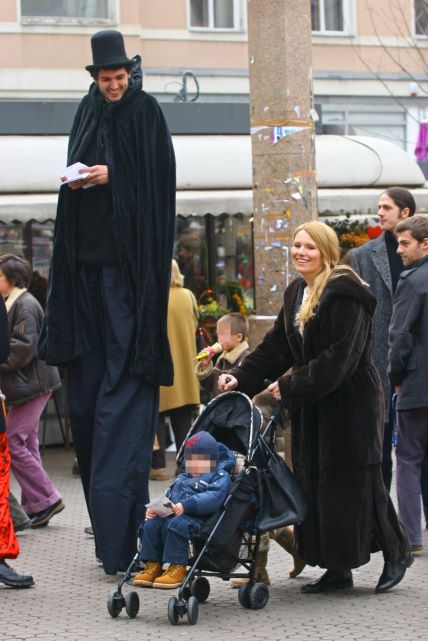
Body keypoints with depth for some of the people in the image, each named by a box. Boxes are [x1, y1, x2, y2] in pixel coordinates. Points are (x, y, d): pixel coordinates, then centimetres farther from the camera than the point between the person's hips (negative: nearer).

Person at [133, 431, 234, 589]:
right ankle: (153, 565, -16)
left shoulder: (220, 477, 6)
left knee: (175, 525, -35)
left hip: (196, 517, -7)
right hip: (169, 514, 7)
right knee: (151, 525, -19)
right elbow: (168, 496, 29)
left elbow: (213, 497, -13)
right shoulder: (182, 478, 34)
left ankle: (177, 568, -31)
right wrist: (154, 508, 5)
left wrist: (186, 505, -26)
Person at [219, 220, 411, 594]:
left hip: (350, 405, -8)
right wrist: (241, 378, 0)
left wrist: (291, 386, -19)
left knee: (353, 482, -3)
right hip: (311, 405, 8)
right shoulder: (296, 293, 12)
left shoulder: (345, 294, -16)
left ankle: (396, 553, 15)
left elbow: (339, 358, -22)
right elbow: (277, 347, 12)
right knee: (315, 483, 6)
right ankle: (337, 569, 13)